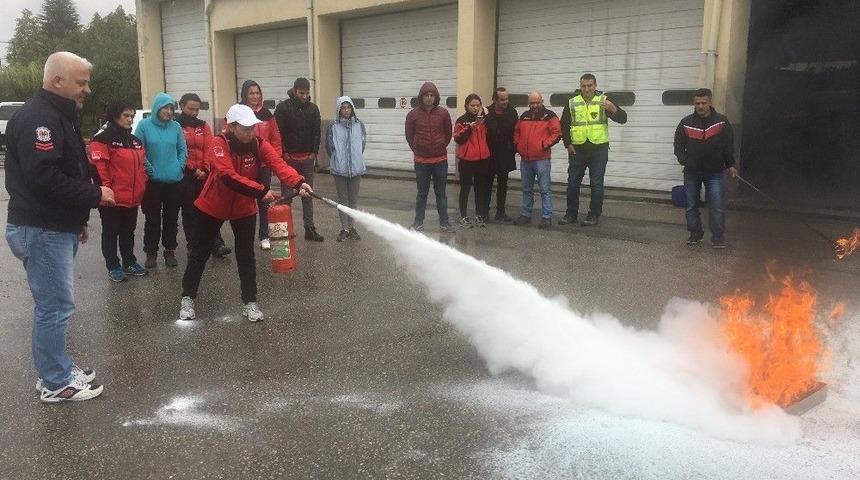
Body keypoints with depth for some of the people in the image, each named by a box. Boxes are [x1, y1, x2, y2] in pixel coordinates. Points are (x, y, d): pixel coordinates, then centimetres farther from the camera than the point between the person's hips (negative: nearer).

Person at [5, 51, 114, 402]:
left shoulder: (58, 116, 16)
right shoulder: (37, 118, -18)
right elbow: (44, 177, -28)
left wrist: (78, 219, 20)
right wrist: (95, 195, -18)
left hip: (57, 227, 10)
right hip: (42, 230, -10)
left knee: (54, 304, 16)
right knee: (55, 306, -2)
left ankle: (58, 369, 27)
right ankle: (56, 383, 9)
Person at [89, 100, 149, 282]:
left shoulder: (135, 141, 15)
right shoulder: (103, 139, -10)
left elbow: (142, 165, 21)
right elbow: (99, 168, -17)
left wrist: (141, 187, 14)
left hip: (133, 197, 7)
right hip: (112, 199, -7)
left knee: (128, 231, 18)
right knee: (111, 233, 6)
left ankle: (130, 262, 29)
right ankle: (113, 267, 14)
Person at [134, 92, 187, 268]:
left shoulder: (176, 126, 2)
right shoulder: (144, 125, -5)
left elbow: (183, 149, 10)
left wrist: (180, 166, -1)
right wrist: (148, 168, -9)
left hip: (174, 181, 2)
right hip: (153, 181, -2)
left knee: (171, 218, 10)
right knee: (153, 219, 5)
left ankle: (170, 251, 22)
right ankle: (151, 252, 17)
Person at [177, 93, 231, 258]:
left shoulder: (203, 126, 12)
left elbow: (208, 149, 5)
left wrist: (205, 169, -8)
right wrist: (193, 170, -10)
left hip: (203, 173, 3)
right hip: (185, 174, -3)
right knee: (189, 210, 4)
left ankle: (217, 244, -1)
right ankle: (193, 246, 10)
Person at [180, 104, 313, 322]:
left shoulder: (259, 144, -14)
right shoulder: (219, 144, -24)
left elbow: (278, 164, -30)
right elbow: (229, 178, -36)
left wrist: (298, 183, -48)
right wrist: (262, 191, -42)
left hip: (244, 208, 2)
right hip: (213, 206, -2)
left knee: (246, 255, 5)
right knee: (201, 252, 12)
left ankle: (249, 302, 17)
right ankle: (188, 298, 27)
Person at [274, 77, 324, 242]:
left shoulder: (313, 108, 5)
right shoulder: (283, 108, -6)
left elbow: (317, 132, 6)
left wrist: (314, 153, -2)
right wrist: (283, 154, -12)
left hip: (307, 159, 3)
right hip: (288, 158, -3)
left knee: (308, 194, 7)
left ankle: (309, 229, 12)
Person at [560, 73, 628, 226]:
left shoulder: (603, 100, -3)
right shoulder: (572, 102, 3)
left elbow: (623, 119, -10)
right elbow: (564, 125, 10)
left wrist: (613, 109, -29)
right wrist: (568, 144, 1)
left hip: (599, 150, -2)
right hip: (577, 150, 2)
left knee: (596, 184, 2)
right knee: (573, 183, 8)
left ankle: (594, 215, 12)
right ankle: (571, 214, 20)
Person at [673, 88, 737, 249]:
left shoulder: (722, 121, -2)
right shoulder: (686, 123, 0)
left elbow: (729, 145, 5)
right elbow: (678, 146, 6)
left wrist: (730, 165, 0)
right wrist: (685, 161, -6)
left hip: (715, 171, -2)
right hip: (692, 172, 2)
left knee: (717, 207, -6)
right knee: (691, 206, 10)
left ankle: (718, 238, 2)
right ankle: (696, 234, 24)